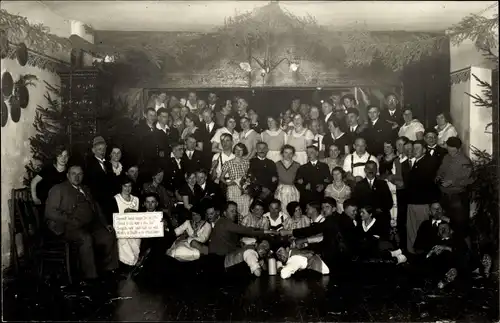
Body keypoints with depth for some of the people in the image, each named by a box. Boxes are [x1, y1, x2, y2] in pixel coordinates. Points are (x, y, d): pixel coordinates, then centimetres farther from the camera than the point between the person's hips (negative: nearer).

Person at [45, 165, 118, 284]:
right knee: (86, 238, -34)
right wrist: (71, 220, -15)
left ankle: (109, 272, -7)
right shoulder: (58, 189, 7)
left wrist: (105, 223, 10)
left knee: (109, 236, -19)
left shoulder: (85, 190, 26)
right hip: (68, 227, -6)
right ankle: (90, 278, -27)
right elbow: (50, 212, -4)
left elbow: (96, 209, 26)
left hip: (90, 225, 6)